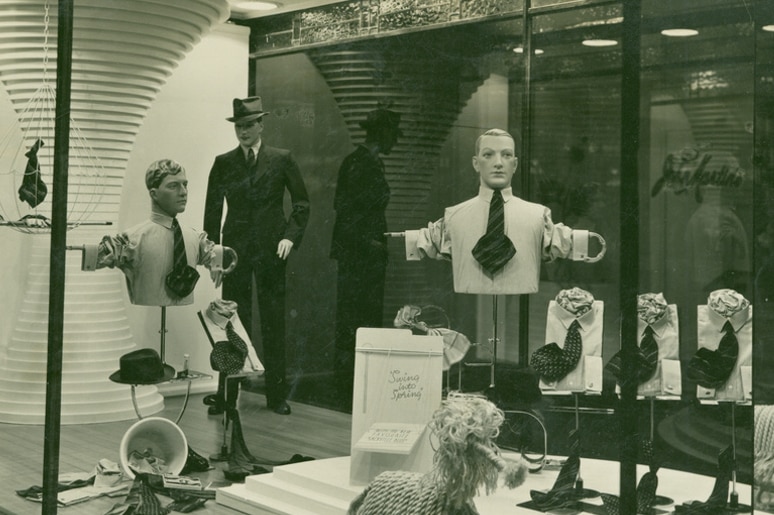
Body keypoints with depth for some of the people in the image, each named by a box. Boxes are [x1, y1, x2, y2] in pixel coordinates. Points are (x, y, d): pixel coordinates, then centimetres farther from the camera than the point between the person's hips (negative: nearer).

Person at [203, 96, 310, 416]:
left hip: (270, 250, -1)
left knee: (273, 323, 3)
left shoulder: (282, 160, 3)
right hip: (235, 249, 1)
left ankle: (276, 394, 11)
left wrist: (291, 236, -6)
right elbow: (213, 209, 10)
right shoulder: (223, 163, 8)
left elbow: (302, 203, 6)